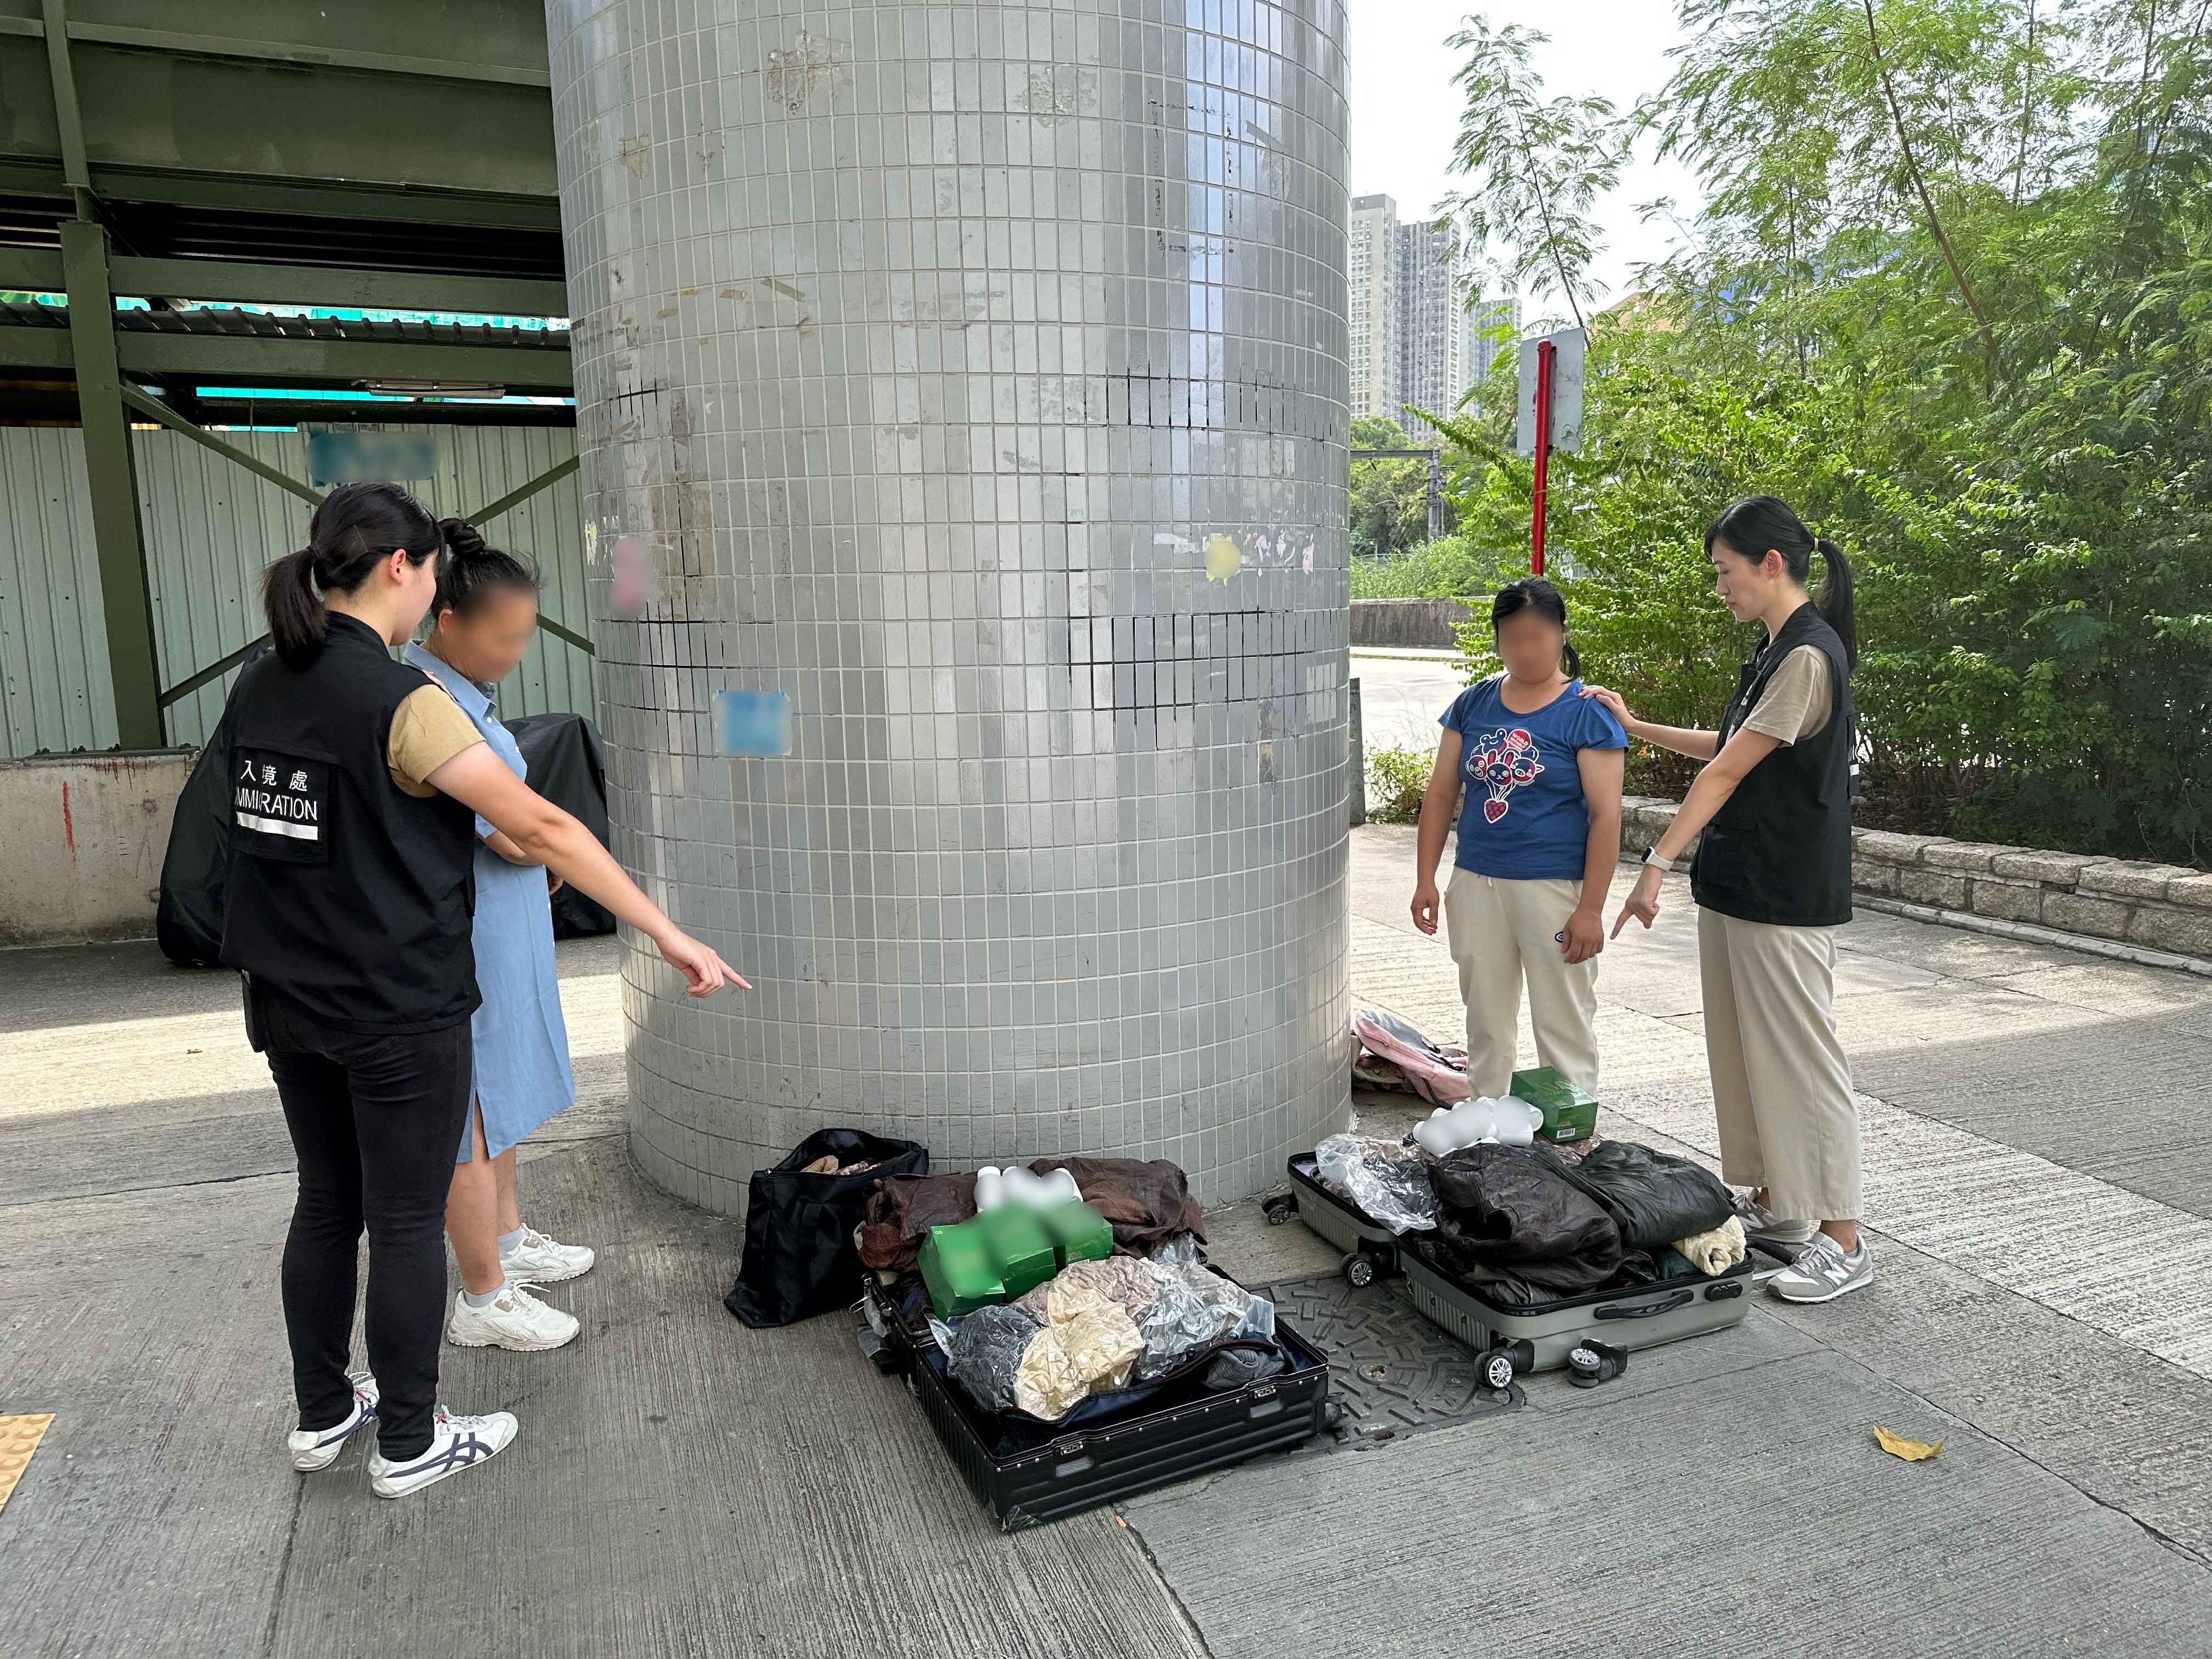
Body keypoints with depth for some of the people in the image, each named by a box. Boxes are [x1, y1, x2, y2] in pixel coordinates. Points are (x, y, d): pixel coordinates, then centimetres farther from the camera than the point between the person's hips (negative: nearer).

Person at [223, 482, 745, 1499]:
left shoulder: (260, 687, 4)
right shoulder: (399, 700, -20)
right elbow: (544, 828, -21)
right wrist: (670, 935, -17)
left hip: (288, 1001, 8)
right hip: (398, 1014, -8)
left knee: (326, 1203, 20)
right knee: (407, 1222, 6)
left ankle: (322, 1414, 36)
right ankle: (409, 1444, 22)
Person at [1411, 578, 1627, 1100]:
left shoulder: (1587, 712, -7)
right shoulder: (1473, 704, 6)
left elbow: (1605, 815, -10)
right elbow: (1441, 792, 9)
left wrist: (1590, 908, -14)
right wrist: (1425, 879, 4)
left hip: (1555, 887, -5)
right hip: (1476, 884, 5)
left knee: (1563, 1028, 5)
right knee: (1485, 1023, 16)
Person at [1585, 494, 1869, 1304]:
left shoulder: (1808, 655, -17)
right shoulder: (1776, 650, 13)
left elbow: (1728, 771, -20)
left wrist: (1659, 863, -20)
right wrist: (1636, 726, 21)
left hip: (1784, 900, -10)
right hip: (1735, 887, 10)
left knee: (1800, 1059, -3)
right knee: (1744, 1053, 15)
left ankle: (1843, 1242, 7)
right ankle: (1777, 1208, 27)